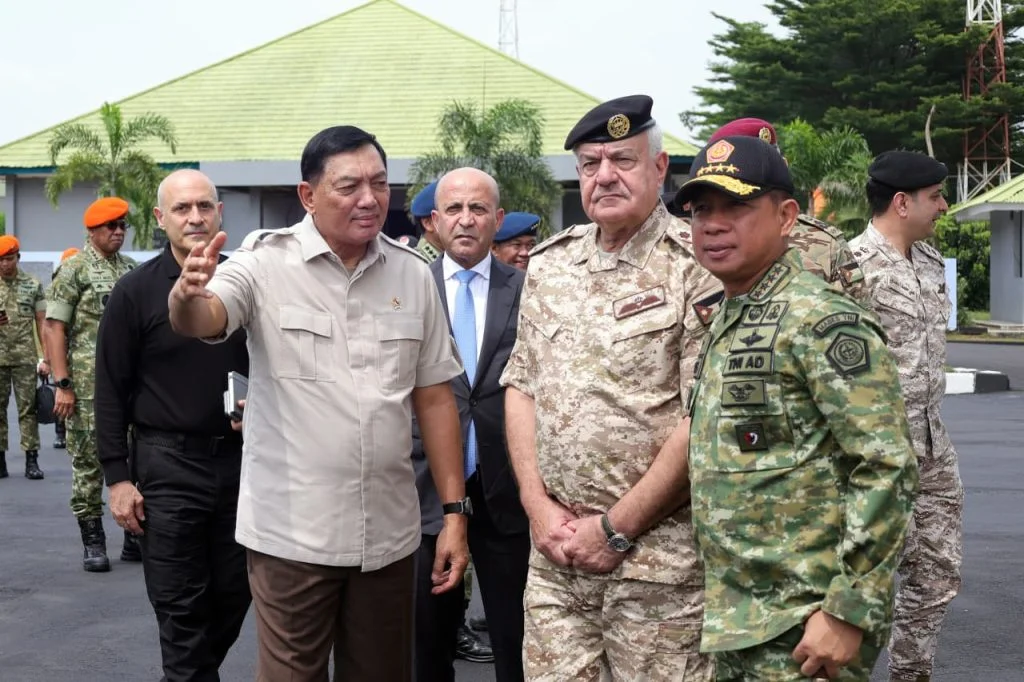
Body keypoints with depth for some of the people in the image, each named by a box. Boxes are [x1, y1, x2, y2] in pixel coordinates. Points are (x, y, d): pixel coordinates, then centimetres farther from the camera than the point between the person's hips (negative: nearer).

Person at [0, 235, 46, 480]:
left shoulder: (33, 285, 6)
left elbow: (42, 324, 6)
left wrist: (46, 358, 0)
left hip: (26, 357, -1)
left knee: (28, 407, -3)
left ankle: (32, 461, -2)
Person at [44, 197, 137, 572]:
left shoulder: (132, 269, 13)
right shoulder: (74, 270, -3)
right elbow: (53, 328, -7)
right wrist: (63, 384, -13)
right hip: (89, 385, -5)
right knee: (88, 461, 1)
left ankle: (136, 537, 17)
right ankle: (93, 543, 9)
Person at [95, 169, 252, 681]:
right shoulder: (136, 292, -4)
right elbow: (111, 392, -3)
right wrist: (117, 478, -7)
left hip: (238, 460, 4)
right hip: (167, 465, -3)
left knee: (234, 595, 10)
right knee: (181, 608, 1)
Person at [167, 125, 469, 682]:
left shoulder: (413, 275, 5)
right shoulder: (265, 264, -5)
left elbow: (434, 398, 8)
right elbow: (202, 321, -23)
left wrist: (454, 512, 5)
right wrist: (188, 294, -47)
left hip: (388, 535, 4)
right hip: (292, 533, -3)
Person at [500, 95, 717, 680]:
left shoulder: (695, 267, -9)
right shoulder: (548, 265, 11)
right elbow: (521, 386, 11)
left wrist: (615, 528, -12)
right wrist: (540, 508, -1)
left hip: (658, 555, -5)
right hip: (555, 551, 5)